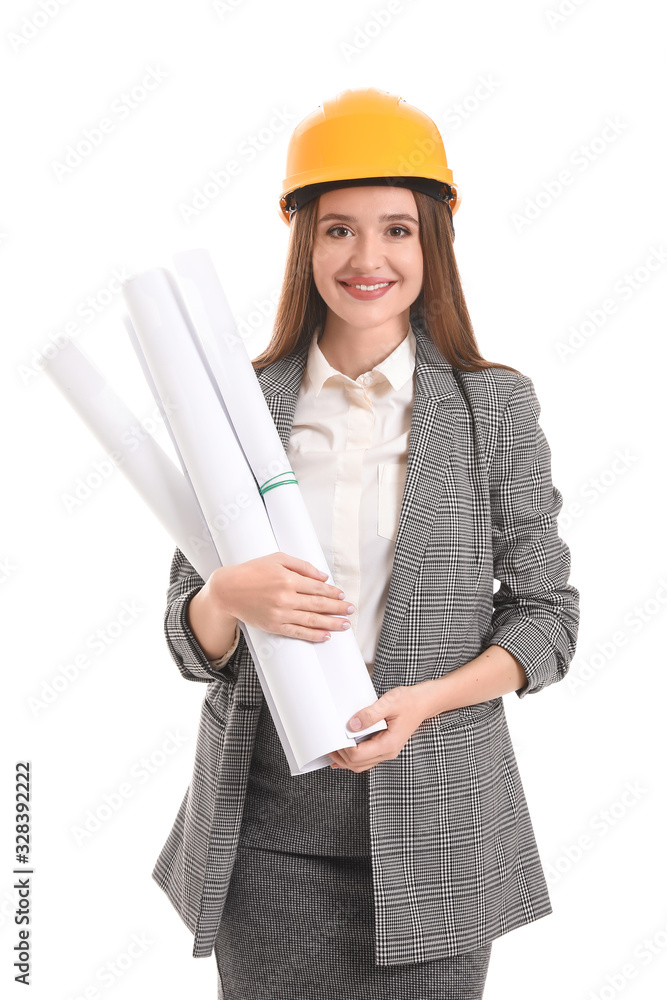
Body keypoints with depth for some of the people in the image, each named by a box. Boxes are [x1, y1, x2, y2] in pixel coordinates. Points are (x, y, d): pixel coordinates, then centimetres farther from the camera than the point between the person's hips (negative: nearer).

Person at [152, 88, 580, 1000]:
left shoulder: (497, 407, -2)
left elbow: (547, 614, 1)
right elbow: (191, 644, 4)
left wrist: (424, 700, -14)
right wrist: (228, 596, -19)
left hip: (433, 821, 0)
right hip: (266, 828, 1)